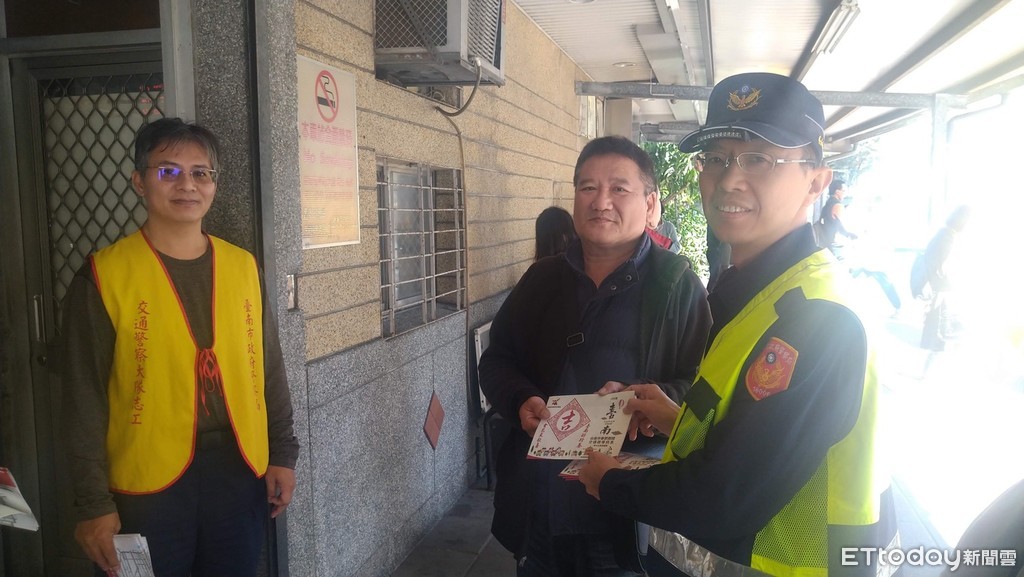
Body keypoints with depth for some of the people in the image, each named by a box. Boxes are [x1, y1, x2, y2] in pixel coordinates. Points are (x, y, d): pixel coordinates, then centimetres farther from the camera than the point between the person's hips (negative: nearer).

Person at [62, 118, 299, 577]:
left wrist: (283, 453, 7)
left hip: (240, 471, 4)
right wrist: (94, 503, -7)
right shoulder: (105, 275, -7)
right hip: (146, 482, -3)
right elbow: (85, 397, -6)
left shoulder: (243, 266, 3)